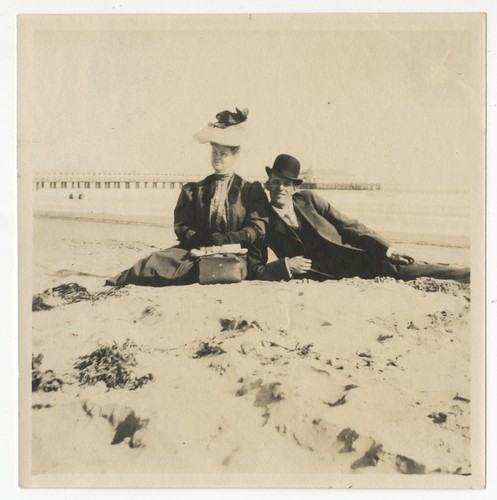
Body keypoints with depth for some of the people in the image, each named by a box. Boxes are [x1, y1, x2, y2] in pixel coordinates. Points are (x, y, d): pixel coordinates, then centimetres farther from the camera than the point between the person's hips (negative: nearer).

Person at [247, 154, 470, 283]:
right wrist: (285, 266, -22)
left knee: (401, 268, -17)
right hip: (326, 276, -3)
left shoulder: (308, 199, 1)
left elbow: (348, 226, 1)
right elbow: (253, 270, -6)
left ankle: (464, 274, -8)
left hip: (355, 259, 3)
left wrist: (386, 249, -7)